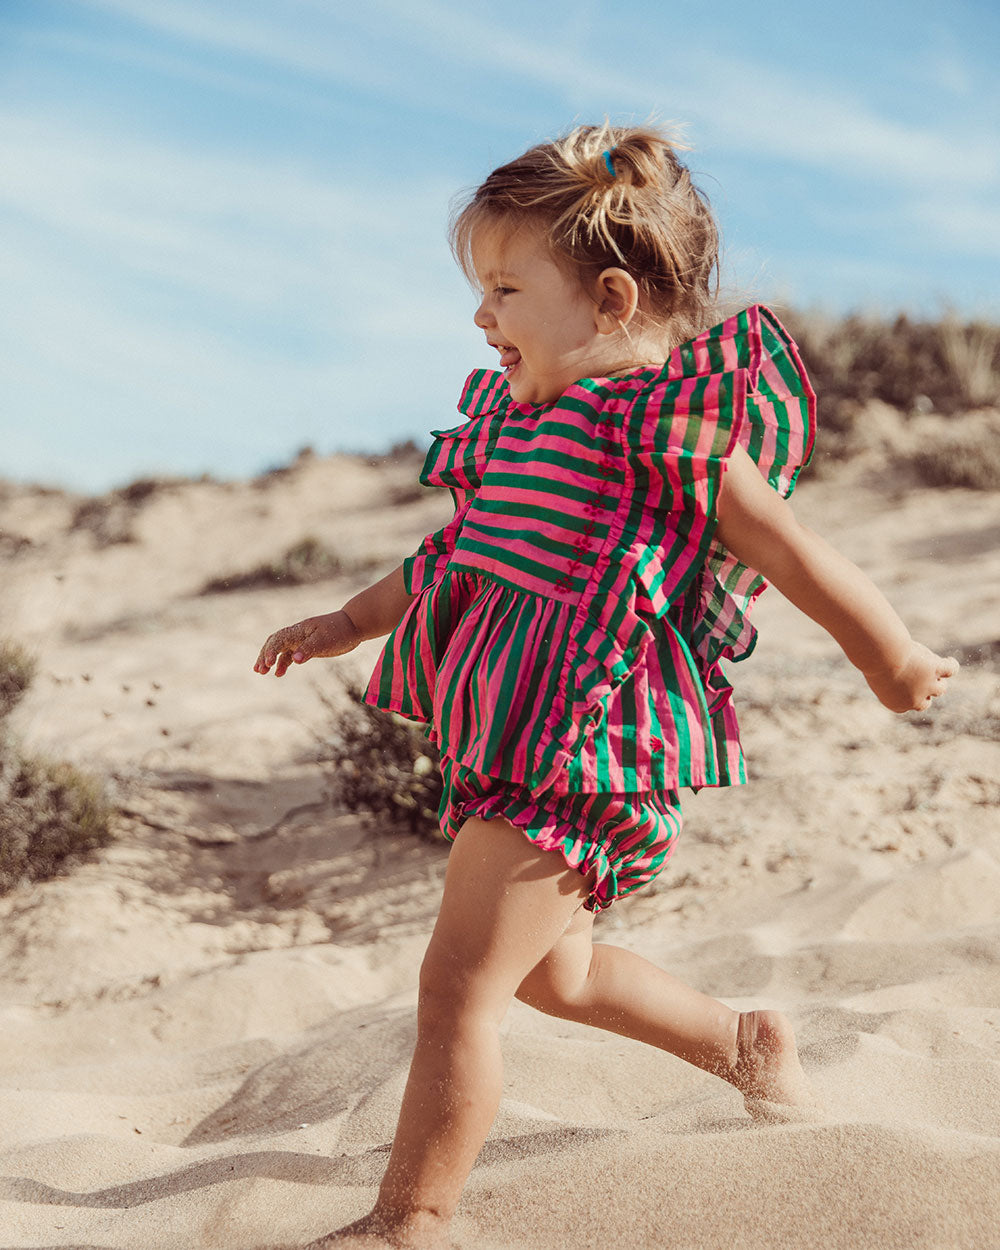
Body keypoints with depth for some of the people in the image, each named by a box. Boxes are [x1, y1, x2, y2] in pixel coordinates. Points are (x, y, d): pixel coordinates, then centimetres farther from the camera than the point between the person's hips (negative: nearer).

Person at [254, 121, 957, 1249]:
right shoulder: (526, 416, 11)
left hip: (587, 751, -10)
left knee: (459, 982, -9)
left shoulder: (666, 428, -16)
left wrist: (894, 663, -1)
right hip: (509, 739, 10)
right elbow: (463, 553, 24)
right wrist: (350, 621, 25)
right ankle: (745, 1043, 46)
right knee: (556, 974, 25)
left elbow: (793, 555, -9)